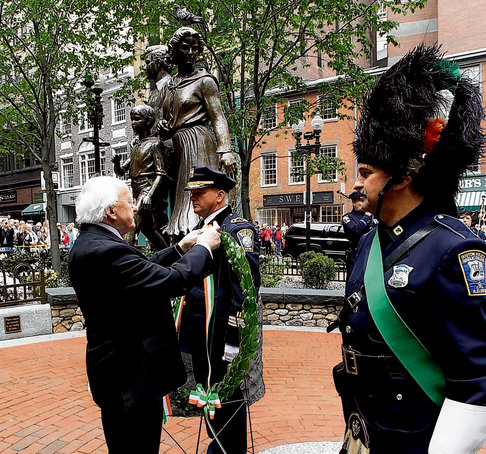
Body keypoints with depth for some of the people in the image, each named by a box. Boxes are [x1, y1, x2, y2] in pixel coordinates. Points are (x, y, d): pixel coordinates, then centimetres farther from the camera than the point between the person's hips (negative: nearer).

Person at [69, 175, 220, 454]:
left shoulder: (90, 244, 6)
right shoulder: (105, 251, -28)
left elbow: (144, 270, 11)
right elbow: (173, 280, -29)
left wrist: (181, 249, 9)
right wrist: (203, 247, -14)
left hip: (117, 366, 11)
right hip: (131, 376, -11)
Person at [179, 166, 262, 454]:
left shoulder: (238, 228, -15)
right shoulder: (201, 228, 12)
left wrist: (235, 336, -21)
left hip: (221, 332, -8)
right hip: (199, 332, 9)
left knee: (228, 397, 8)